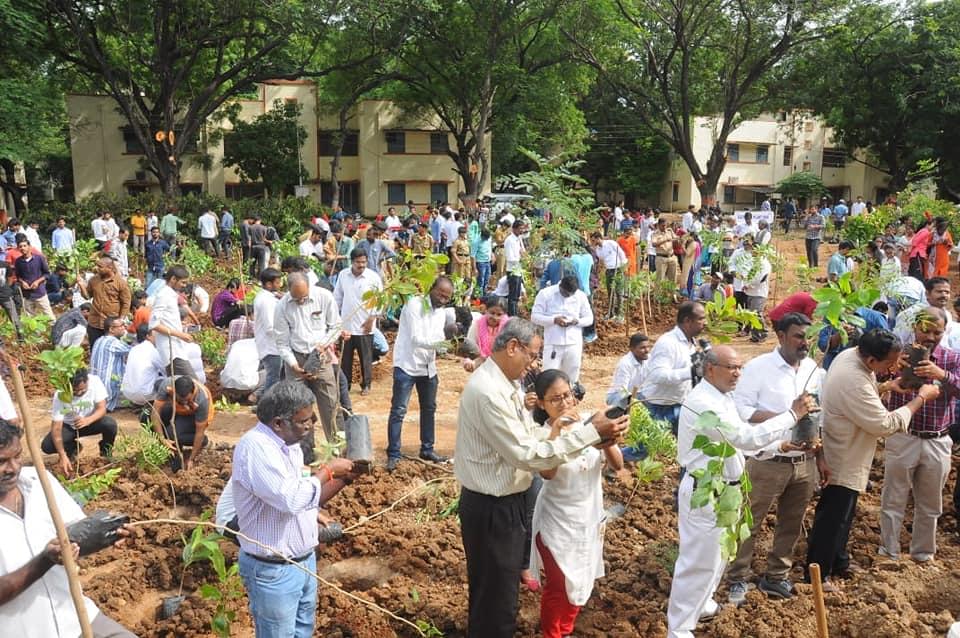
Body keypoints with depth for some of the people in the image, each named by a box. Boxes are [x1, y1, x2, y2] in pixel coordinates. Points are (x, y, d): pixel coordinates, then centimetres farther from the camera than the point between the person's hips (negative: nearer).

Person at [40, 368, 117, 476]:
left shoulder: (95, 381, -27)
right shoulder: (60, 395, -29)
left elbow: (102, 408, -25)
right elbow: (56, 427, -29)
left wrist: (88, 420, -48)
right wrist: (63, 456, -38)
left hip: (90, 421, 0)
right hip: (68, 425, 0)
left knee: (110, 425, -31)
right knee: (46, 446, -23)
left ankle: (106, 454, 0)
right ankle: (73, 448, 10)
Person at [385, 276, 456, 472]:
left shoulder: (442, 310, 5)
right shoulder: (414, 304, -17)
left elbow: (438, 338, 1)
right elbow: (416, 339, -24)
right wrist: (442, 340, -35)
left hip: (428, 366, 7)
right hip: (407, 366, -7)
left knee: (429, 408, 15)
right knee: (398, 410, -5)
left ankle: (427, 449, 28)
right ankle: (393, 454, 2)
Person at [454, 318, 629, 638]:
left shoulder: (503, 383, 5)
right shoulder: (490, 392, -28)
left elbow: (530, 433, 7)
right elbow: (526, 454, -28)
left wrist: (587, 431, -5)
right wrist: (590, 432, -24)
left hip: (501, 501, 10)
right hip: (491, 508, -10)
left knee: (494, 591, 26)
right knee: (495, 598, 7)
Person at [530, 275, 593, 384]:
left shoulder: (581, 296, 3)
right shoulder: (545, 293, -5)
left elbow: (589, 318, 9)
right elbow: (534, 316, -6)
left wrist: (577, 321, -13)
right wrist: (554, 320, -21)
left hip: (574, 344, 2)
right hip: (553, 344, -2)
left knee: (572, 378, 10)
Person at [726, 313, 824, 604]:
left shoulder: (815, 370, 7)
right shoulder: (758, 367, -11)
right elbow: (741, 409, -16)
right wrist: (785, 418, -22)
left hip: (805, 462, 6)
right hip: (768, 462, -5)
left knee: (792, 524, 15)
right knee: (749, 522, 2)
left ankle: (776, 576, 31)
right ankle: (738, 579, 16)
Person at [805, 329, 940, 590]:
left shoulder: (850, 354, -6)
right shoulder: (854, 382, -36)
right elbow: (886, 424, -27)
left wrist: (886, 386, -4)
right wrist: (921, 398, -18)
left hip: (844, 453, 10)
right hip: (844, 461, -10)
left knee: (840, 514, 24)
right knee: (833, 519, 5)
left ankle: (838, 563, 41)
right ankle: (818, 575, 21)